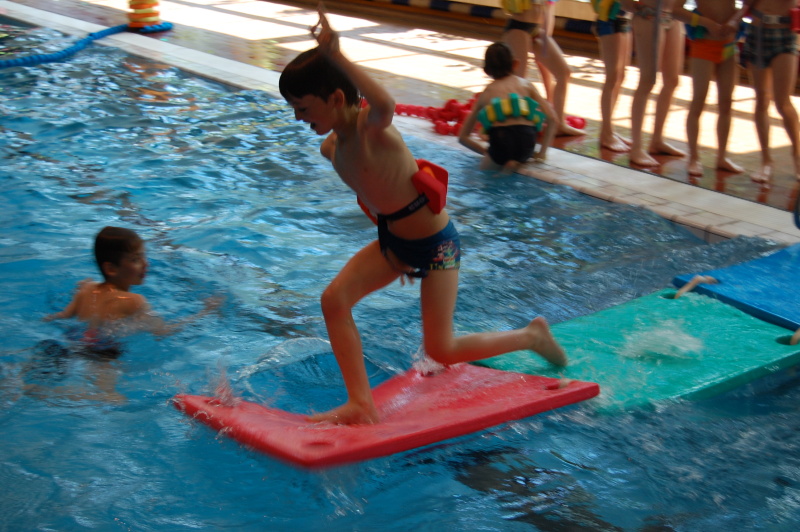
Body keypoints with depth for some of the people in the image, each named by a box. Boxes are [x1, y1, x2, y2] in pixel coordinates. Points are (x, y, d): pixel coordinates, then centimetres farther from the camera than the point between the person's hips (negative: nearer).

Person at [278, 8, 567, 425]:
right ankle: (361, 402, -2)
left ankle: (531, 335, 22)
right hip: (393, 239, 8)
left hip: (436, 242, -8)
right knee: (334, 298, -9)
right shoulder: (330, 148, -1)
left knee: (441, 351, -2)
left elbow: (385, 104, -53)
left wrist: (335, 54, -54)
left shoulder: (369, 126, -26)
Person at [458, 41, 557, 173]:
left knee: (485, 166, 22)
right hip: (527, 144, 2)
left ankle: (506, 161, -5)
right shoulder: (526, 84, 21)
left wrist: (486, 152, 26)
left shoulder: (486, 92, 22)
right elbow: (552, 119, 10)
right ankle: (517, 161, 8)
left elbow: (463, 137, 22)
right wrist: (541, 153, 16)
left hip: (500, 142, -2)